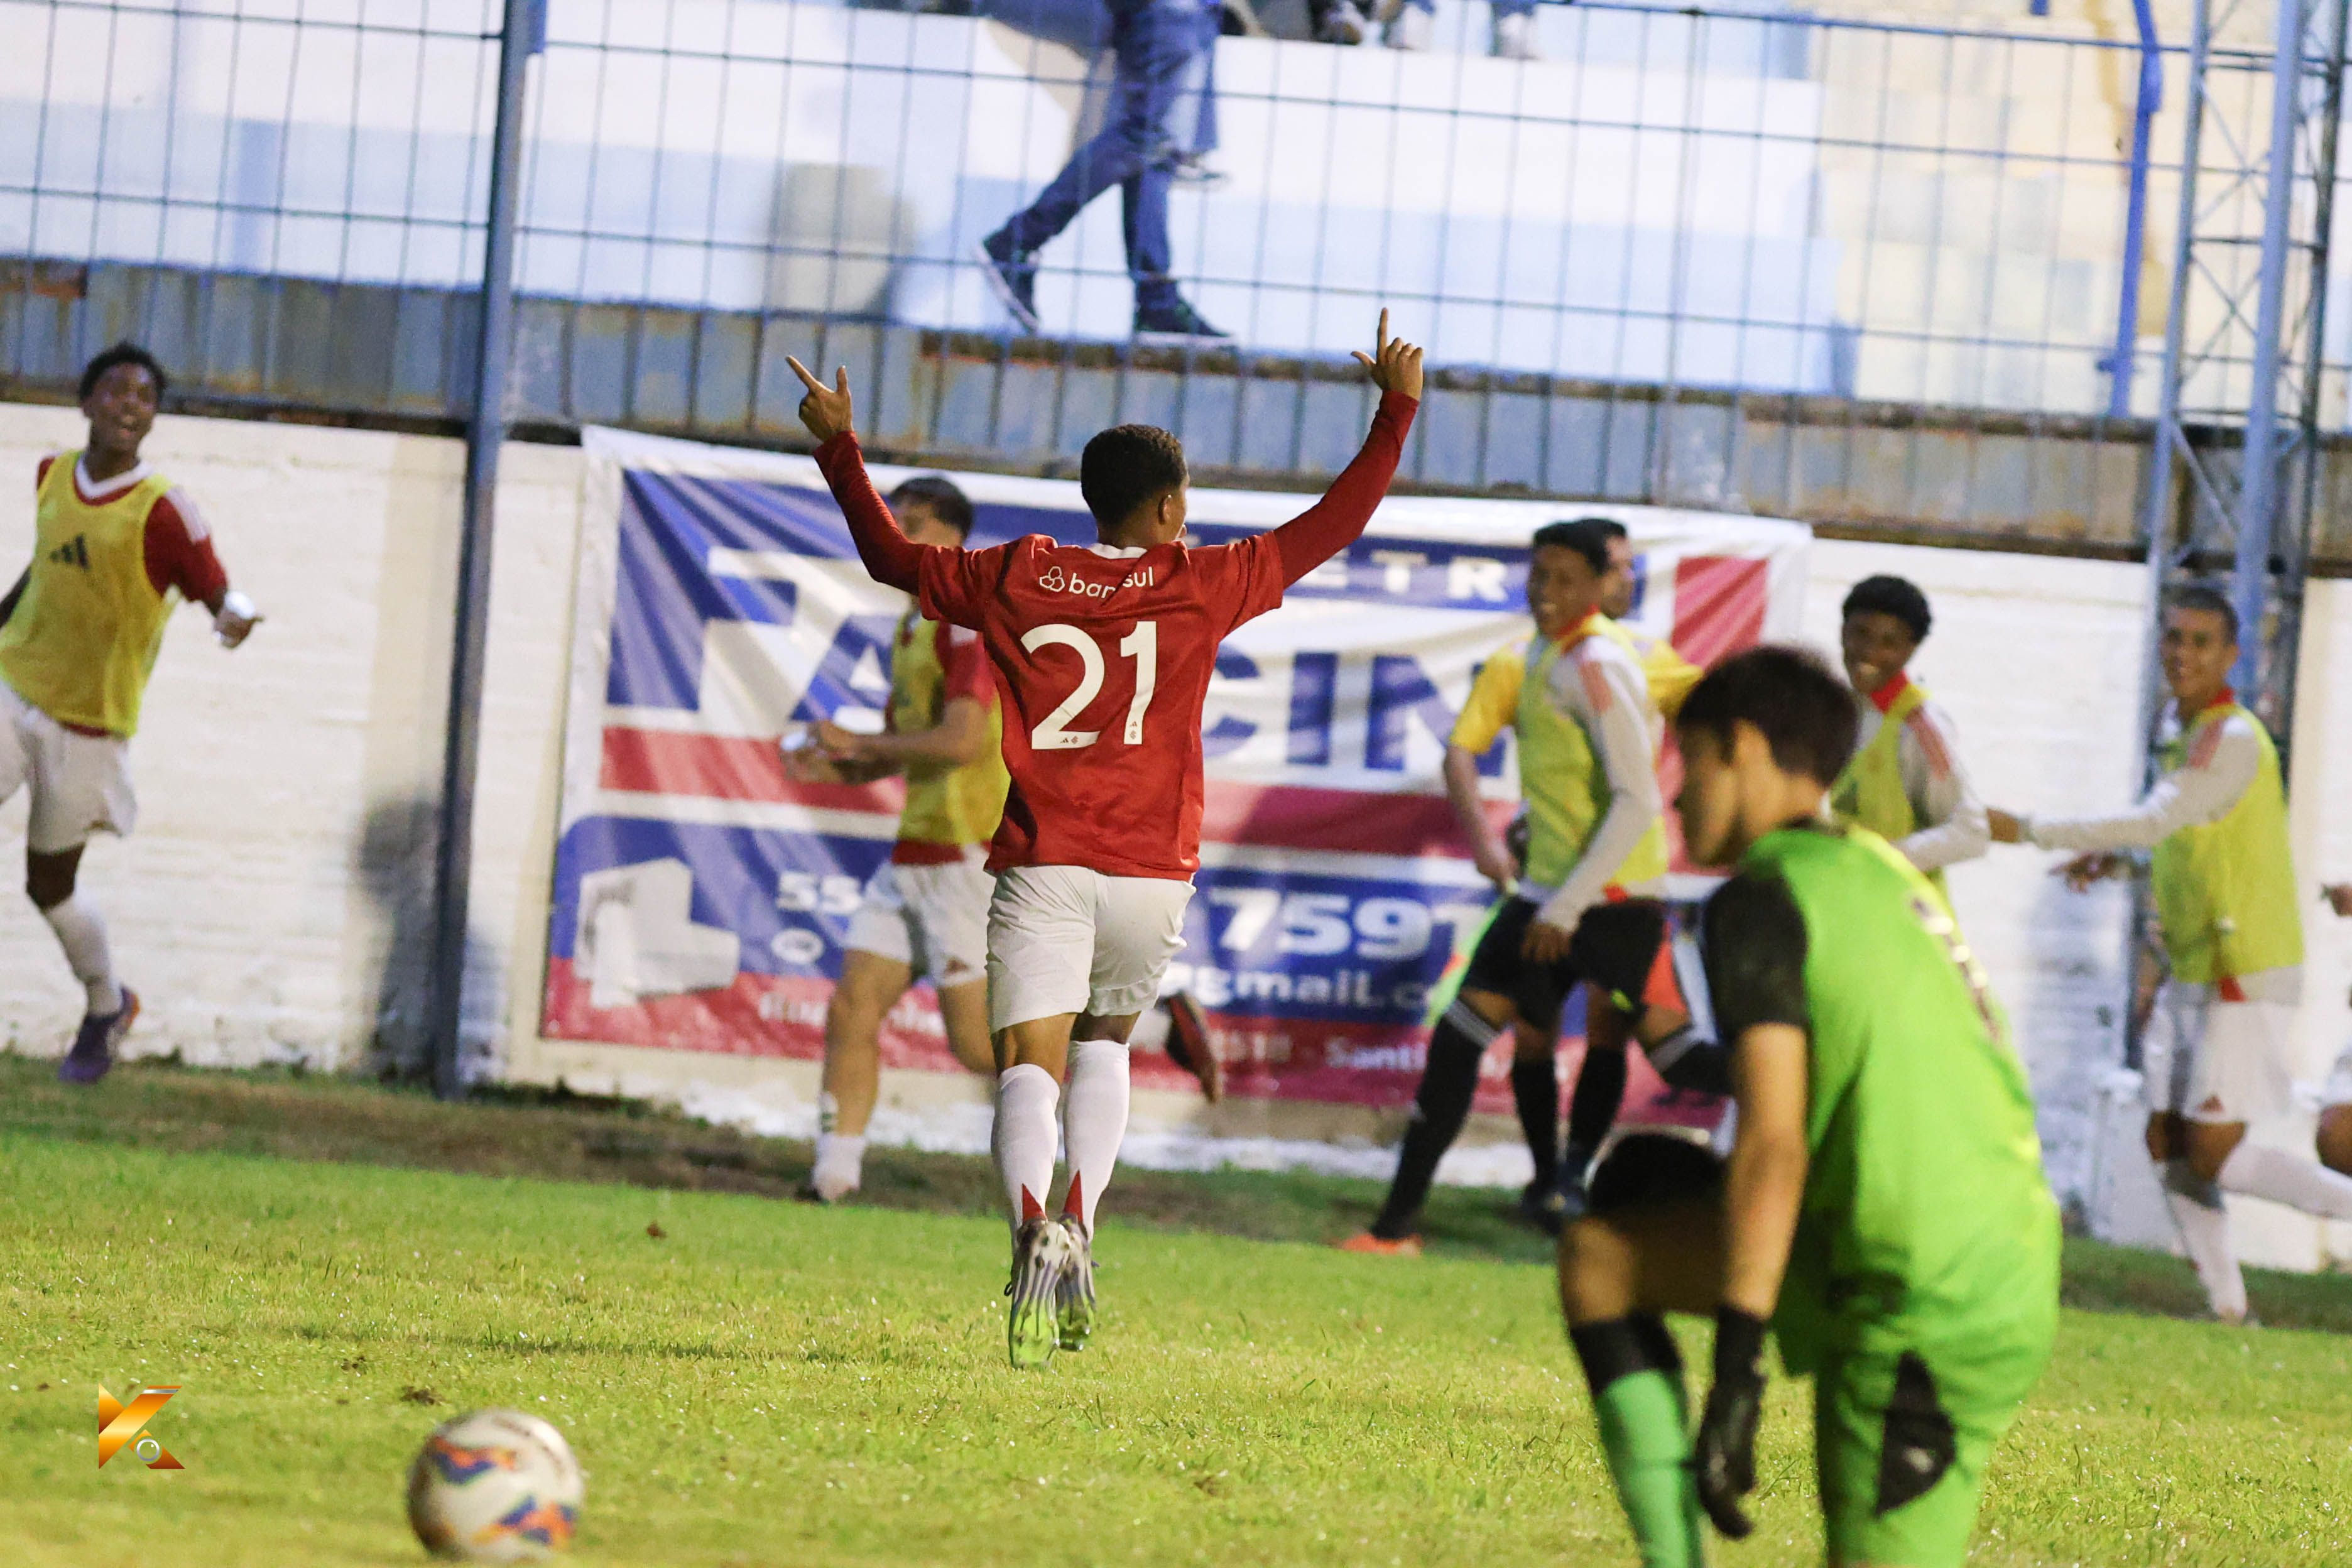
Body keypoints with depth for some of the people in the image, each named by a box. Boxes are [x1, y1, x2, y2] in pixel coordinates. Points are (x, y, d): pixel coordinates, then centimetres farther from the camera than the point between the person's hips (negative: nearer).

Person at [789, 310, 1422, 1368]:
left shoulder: (1015, 578, 6)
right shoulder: (1203, 585, 3)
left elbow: (893, 556, 19)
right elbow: (1332, 526, 11)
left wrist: (837, 447, 29)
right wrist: (1397, 412, 18)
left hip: (1040, 865, -1)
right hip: (1151, 873, 1)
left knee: (1029, 1072, -7)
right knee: (1106, 1041, 24)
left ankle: (1036, 1230, -37)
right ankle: (1081, 1229, 2)